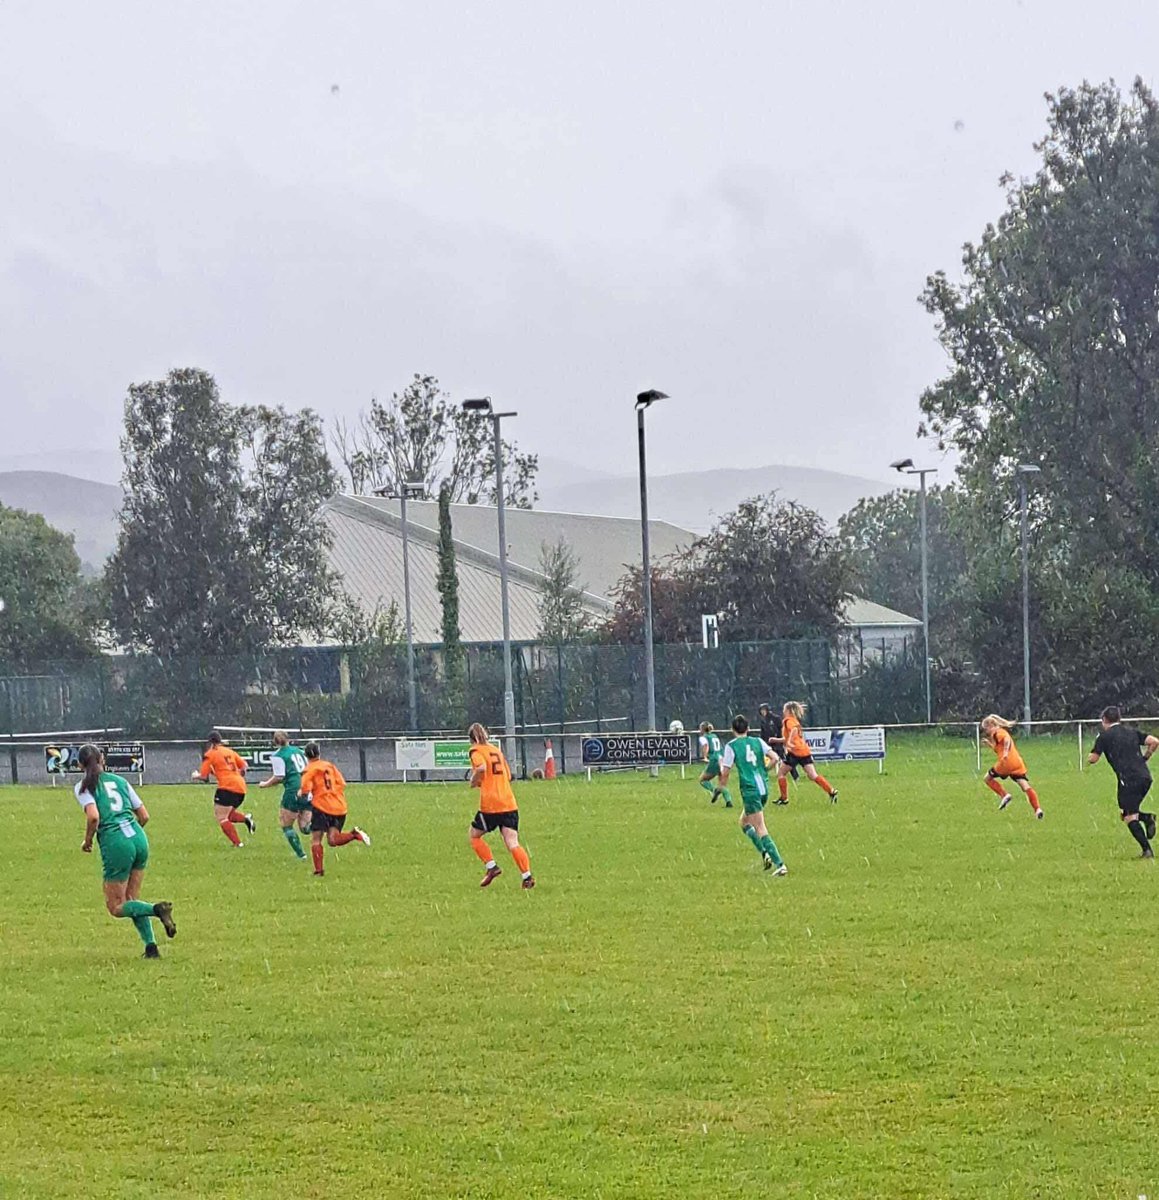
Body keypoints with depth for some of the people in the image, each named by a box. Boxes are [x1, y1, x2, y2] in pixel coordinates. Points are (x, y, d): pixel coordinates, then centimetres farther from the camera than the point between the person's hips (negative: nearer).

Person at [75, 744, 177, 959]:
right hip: (139, 839, 5)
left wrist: (87, 841, 1)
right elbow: (144, 816, 15)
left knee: (116, 907, 7)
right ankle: (151, 946, 6)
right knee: (131, 899, 18)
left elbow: (93, 816, -15)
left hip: (115, 844, -5)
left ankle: (157, 909, -18)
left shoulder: (83, 787, 2)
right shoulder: (119, 781, 17)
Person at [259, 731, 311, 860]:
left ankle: (301, 854, 1)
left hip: (293, 792, -6)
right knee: (305, 828, 9)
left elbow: (279, 777, -11)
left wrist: (265, 784, 5)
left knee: (287, 826, 8)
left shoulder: (277, 756, -4)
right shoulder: (298, 751, 16)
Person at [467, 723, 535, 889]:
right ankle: (527, 875, -20)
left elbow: (481, 768, -21)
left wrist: (474, 780, -3)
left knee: (474, 835, 18)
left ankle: (491, 867, 7)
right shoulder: (496, 750, 20)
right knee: (512, 844, -3)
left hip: (490, 805, -5)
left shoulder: (476, 750, 0)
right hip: (510, 804, 5)